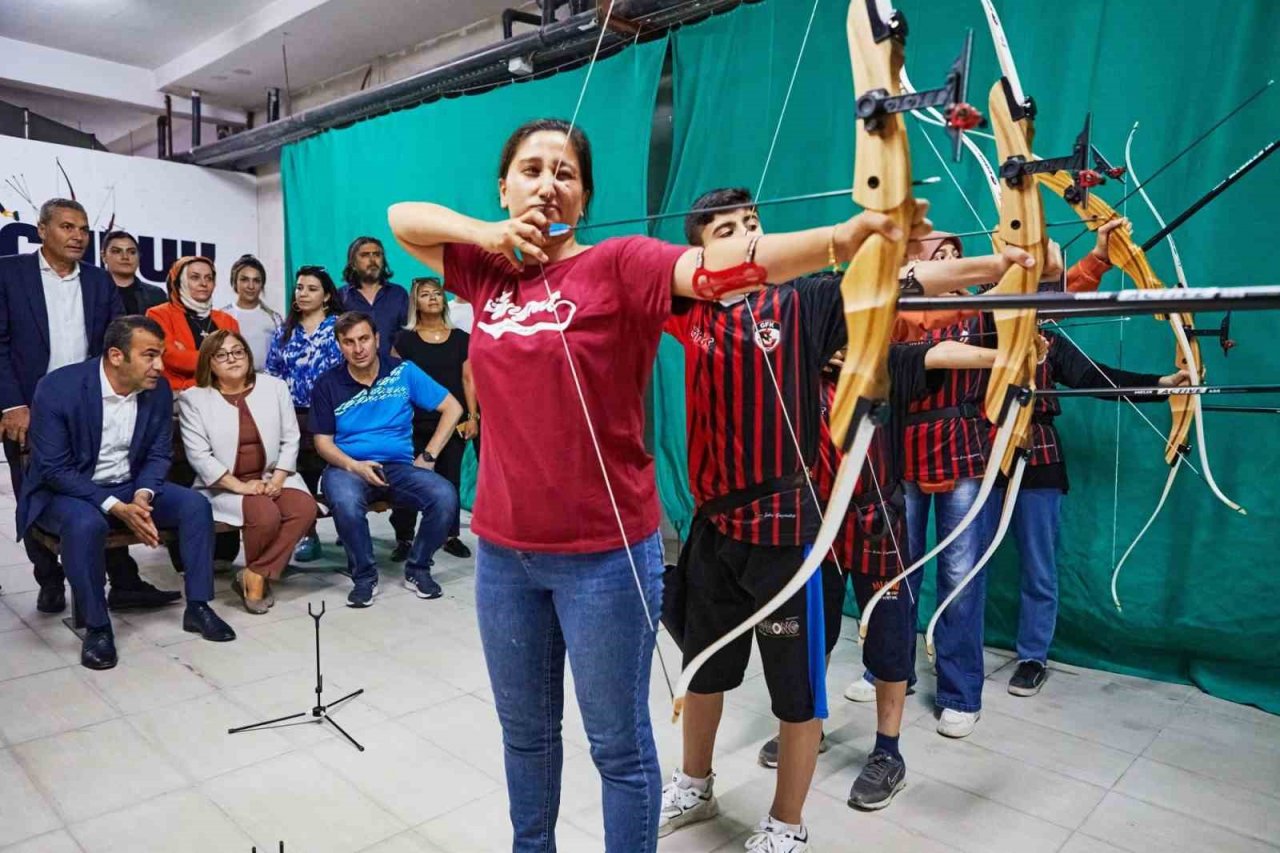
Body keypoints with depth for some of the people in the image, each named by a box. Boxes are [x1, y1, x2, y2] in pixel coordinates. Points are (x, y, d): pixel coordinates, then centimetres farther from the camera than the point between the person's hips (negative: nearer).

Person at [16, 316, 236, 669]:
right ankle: (97, 627, -17)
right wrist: (115, 508, -29)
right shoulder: (58, 388, -22)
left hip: (130, 488, 5)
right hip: (65, 491, -4)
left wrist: (142, 496, -20)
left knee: (195, 504, -17)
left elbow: (158, 454, 1)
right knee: (86, 523, -36)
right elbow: (54, 469, -20)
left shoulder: (158, 389, -9)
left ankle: (198, 607, -5)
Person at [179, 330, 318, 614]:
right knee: (266, 514, -32)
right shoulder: (193, 398, 0)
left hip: (272, 477, 3)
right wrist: (240, 486, -18)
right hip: (224, 485, -3)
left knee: (305, 508, -26)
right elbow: (199, 456, -8)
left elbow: (290, 440, 6)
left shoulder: (275, 387, 8)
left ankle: (256, 574, -13)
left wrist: (278, 478, -10)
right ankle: (257, 576, -3)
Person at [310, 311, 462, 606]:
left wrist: (428, 456, -3)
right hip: (349, 467, 0)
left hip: (401, 466, 1)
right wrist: (354, 466, -17)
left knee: (445, 497, -27)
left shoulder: (403, 371, 2)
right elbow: (323, 442, 3)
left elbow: (452, 409, 3)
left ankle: (417, 569, -1)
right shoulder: (327, 385, 3)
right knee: (345, 503, -37)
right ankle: (364, 576, -9)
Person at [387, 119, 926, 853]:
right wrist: (489, 234, -3)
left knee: (619, 743, 10)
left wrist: (845, 235, -42)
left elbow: (713, 265, -26)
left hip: (604, 554, -5)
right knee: (525, 727, 24)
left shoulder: (619, 264, -10)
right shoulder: (488, 270, 6)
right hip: (503, 548, 5)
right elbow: (402, 218, 15)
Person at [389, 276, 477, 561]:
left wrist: (472, 416, 1)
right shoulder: (405, 339, 5)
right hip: (415, 422, -1)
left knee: (450, 479, 5)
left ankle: (450, 535, 17)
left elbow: (468, 380, 8)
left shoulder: (461, 338, 8)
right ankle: (404, 538, 8)